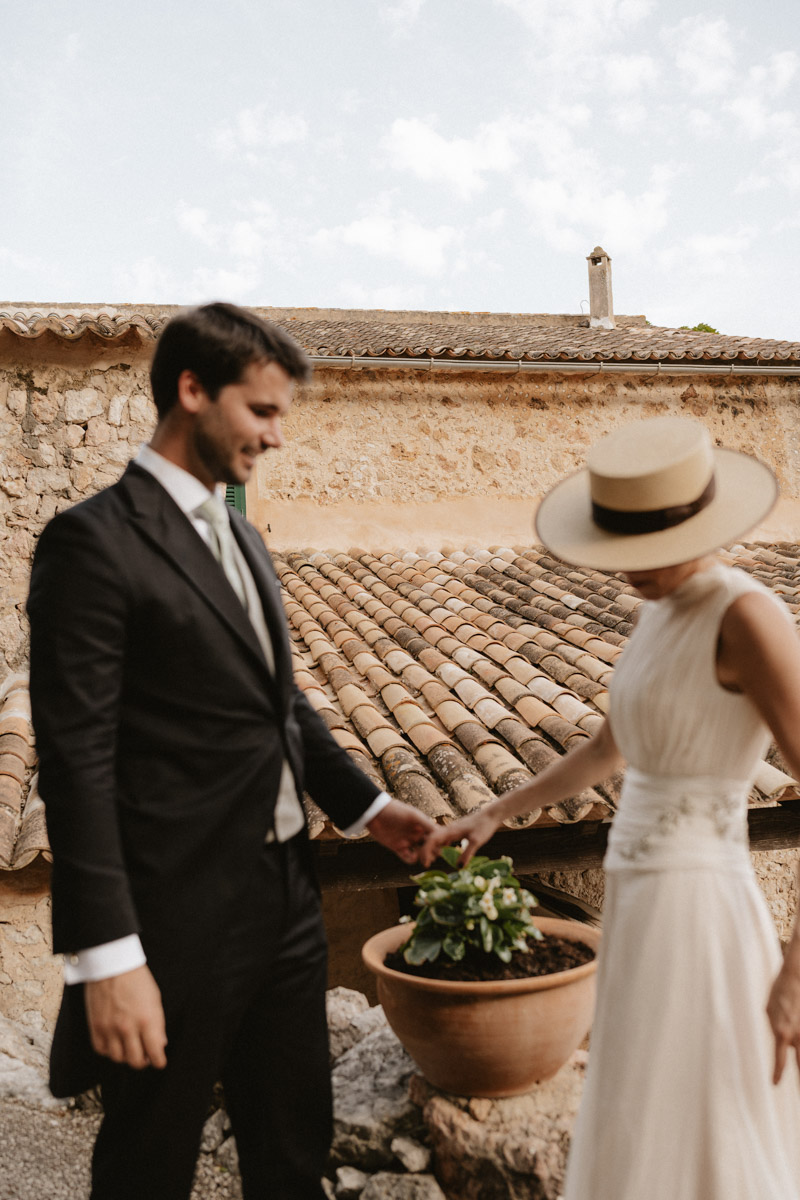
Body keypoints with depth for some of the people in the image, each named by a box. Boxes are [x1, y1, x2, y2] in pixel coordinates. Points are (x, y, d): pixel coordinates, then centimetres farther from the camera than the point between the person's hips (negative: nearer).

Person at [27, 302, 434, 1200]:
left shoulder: (236, 535, 12)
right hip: (178, 924, -7)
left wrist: (363, 805, 15)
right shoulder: (94, 542, -15)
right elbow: (75, 760, -19)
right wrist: (107, 958, -21)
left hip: (284, 899, 8)